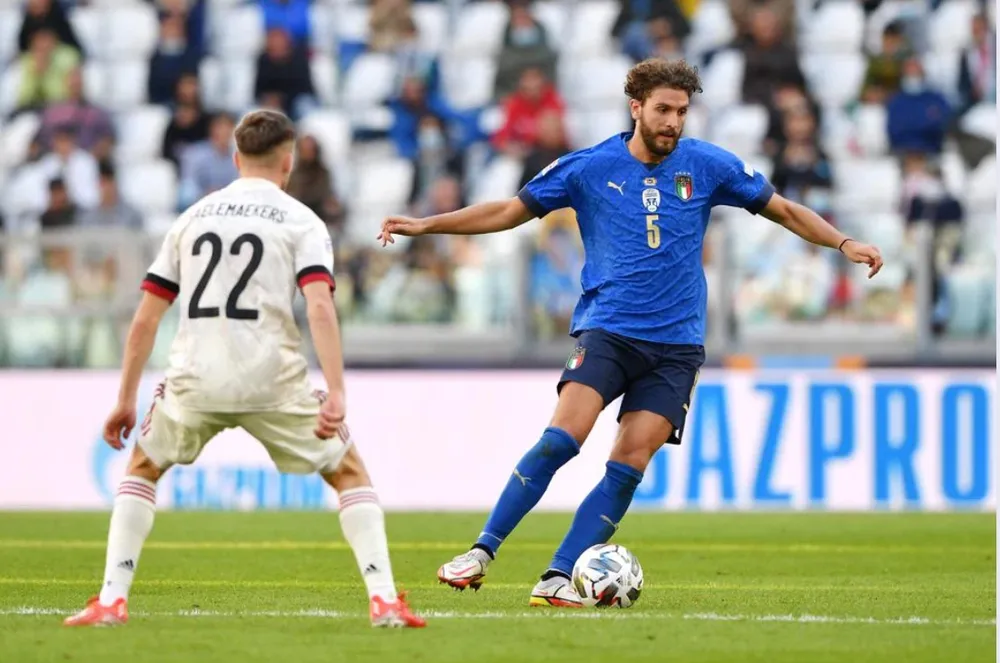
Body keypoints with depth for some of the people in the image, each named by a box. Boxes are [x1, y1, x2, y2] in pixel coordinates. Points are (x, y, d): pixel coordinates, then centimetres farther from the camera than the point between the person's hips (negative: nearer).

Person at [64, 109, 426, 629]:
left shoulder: (193, 217, 17)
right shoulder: (300, 221, 6)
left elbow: (145, 318, 15)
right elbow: (319, 307, -12)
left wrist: (126, 401, 21)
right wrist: (335, 395, -18)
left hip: (196, 379, 2)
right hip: (271, 380, -2)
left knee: (142, 468, 26)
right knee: (349, 473, 15)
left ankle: (110, 600, 13)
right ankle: (384, 601, 1)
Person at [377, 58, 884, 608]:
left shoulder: (707, 166, 4)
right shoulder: (589, 168, 1)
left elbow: (782, 210, 14)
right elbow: (511, 211, 9)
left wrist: (843, 244, 4)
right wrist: (424, 226, 4)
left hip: (676, 344, 2)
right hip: (607, 330, -2)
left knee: (630, 463, -10)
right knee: (562, 438, -20)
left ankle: (559, 577, -7)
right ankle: (482, 551, -13)